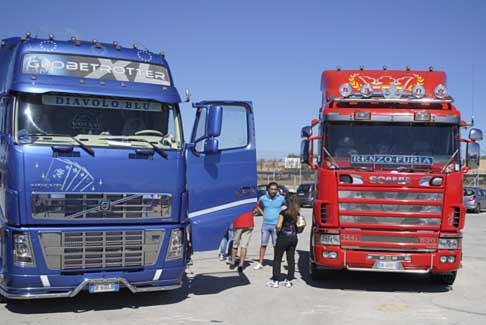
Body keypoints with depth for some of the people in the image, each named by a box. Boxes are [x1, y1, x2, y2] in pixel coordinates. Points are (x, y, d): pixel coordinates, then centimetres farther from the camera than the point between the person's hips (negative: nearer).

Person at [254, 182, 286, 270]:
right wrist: (263, 213, 9)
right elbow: (258, 205, 22)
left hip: (276, 225, -2)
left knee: (276, 245, 0)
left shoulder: (281, 199, -4)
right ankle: (260, 263, 12)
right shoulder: (263, 198, 2)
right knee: (263, 244, 6)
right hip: (265, 225, 2)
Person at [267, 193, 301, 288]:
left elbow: (278, 226, -16)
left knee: (277, 259, 4)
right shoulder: (297, 213, 2)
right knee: (291, 259, 10)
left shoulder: (284, 213, -13)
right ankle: (288, 280, 13)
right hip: (293, 238, 5)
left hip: (283, 238, -5)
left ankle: (275, 281, 5)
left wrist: (277, 228, 4)